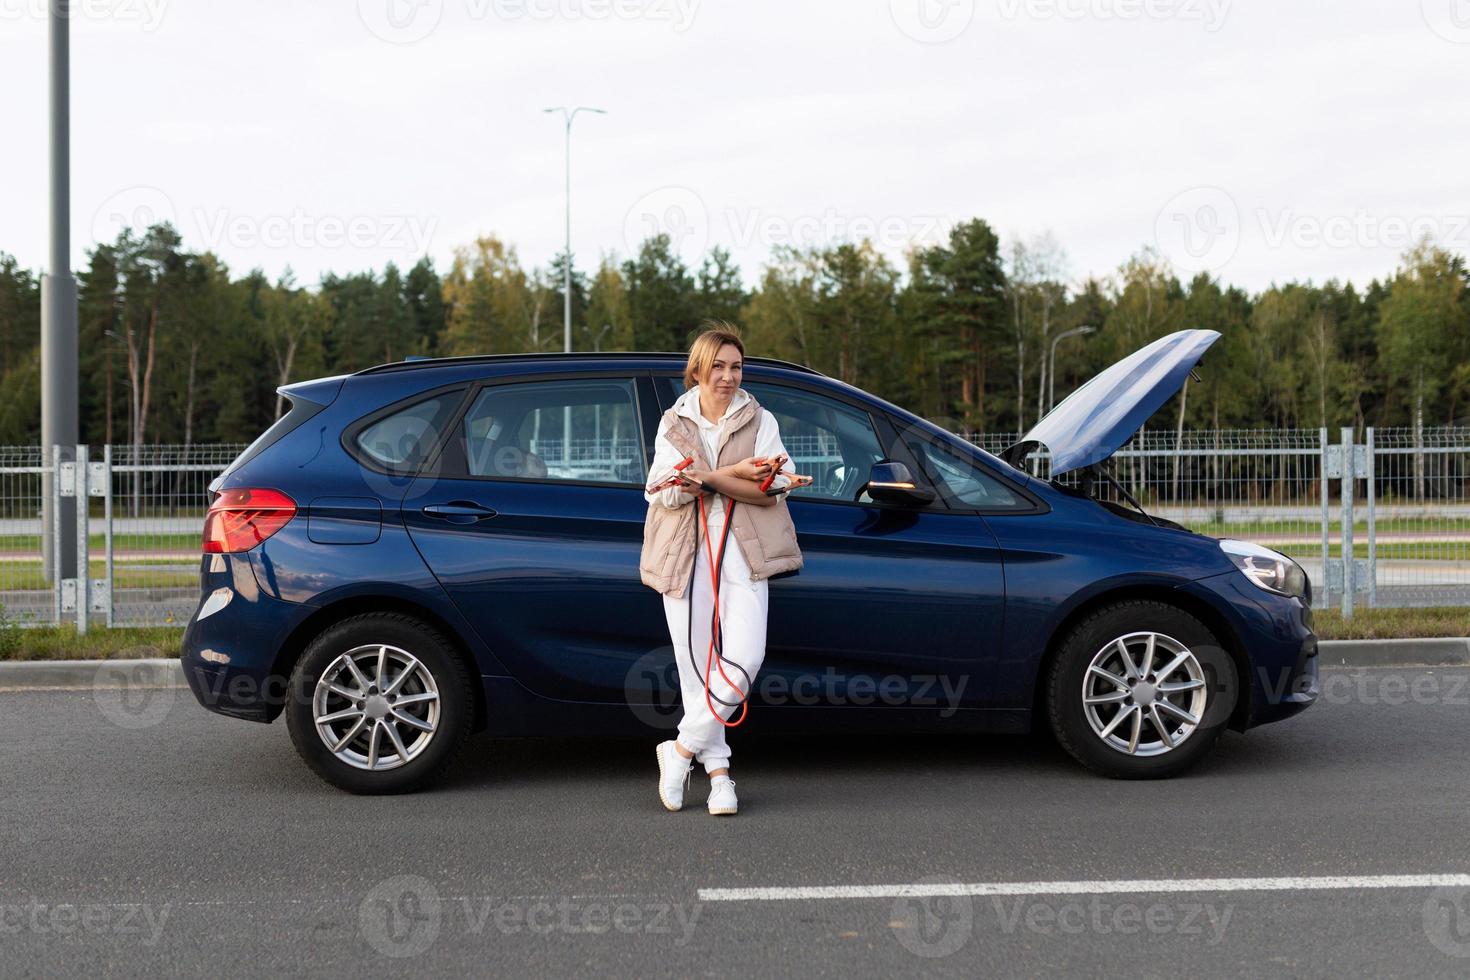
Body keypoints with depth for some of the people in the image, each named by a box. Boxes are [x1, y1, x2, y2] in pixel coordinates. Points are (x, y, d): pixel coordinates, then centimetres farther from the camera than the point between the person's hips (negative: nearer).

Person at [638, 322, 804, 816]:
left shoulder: (760, 421, 8)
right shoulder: (672, 423, 10)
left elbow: (771, 491, -6)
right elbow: (668, 490, -5)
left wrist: (708, 479, -17)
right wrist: (735, 472, -15)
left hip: (742, 552, -1)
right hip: (686, 553, 1)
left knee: (743, 659, -15)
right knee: (696, 664, 0)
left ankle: (681, 749, -1)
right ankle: (718, 772, 11)